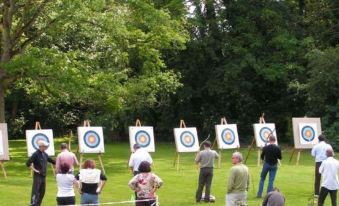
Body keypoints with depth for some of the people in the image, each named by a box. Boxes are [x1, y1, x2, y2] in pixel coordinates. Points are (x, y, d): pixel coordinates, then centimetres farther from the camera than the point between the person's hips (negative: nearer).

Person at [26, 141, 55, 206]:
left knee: (42, 192, 12)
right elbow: (28, 163, -17)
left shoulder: (44, 154, 10)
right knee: (35, 191, -10)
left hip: (43, 176, 8)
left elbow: (51, 160, 24)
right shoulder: (36, 154, -12)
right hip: (38, 176, -8)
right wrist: (34, 170, -17)